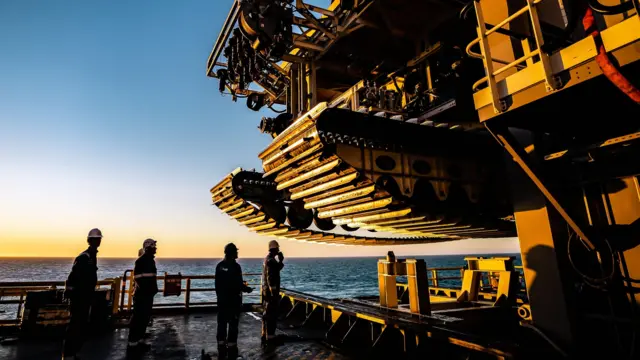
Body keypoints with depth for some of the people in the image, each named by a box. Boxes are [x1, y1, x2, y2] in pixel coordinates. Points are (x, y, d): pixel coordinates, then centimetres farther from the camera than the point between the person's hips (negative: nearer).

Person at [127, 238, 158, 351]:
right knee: (138, 318, -2)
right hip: (141, 294, -10)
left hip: (148, 294, 10)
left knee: (145, 318, 15)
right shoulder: (141, 260, -16)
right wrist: (145, 290, -21)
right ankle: (132, 342, 7)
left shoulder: (151, 260, 14)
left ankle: (140, 340, 25)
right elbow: (138, 278, -21)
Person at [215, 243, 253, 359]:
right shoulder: (235, 266, -18)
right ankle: (231, 351, 9)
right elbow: (239, 284, -18)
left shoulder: (219, 265, 3)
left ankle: (221, 350, 20)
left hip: (221, 299, 7)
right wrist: (247, 289, 0)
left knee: (221, 324, 12)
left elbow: (217, 284, 9)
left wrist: (219, 295, 18)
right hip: (233, 300, -6)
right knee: (233, 325, 3)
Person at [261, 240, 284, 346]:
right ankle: (269, 338, 4)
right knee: (271, 315, -2)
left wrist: (280, 261, 7)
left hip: (266, 290, 10)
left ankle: (265, 336, 25)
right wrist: (274, 293, -22)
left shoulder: (267, 259, 11)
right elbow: (270, 278, -24)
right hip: (271, 291, -10)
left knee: (266, 314, 16)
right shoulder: (271, 260, -19)